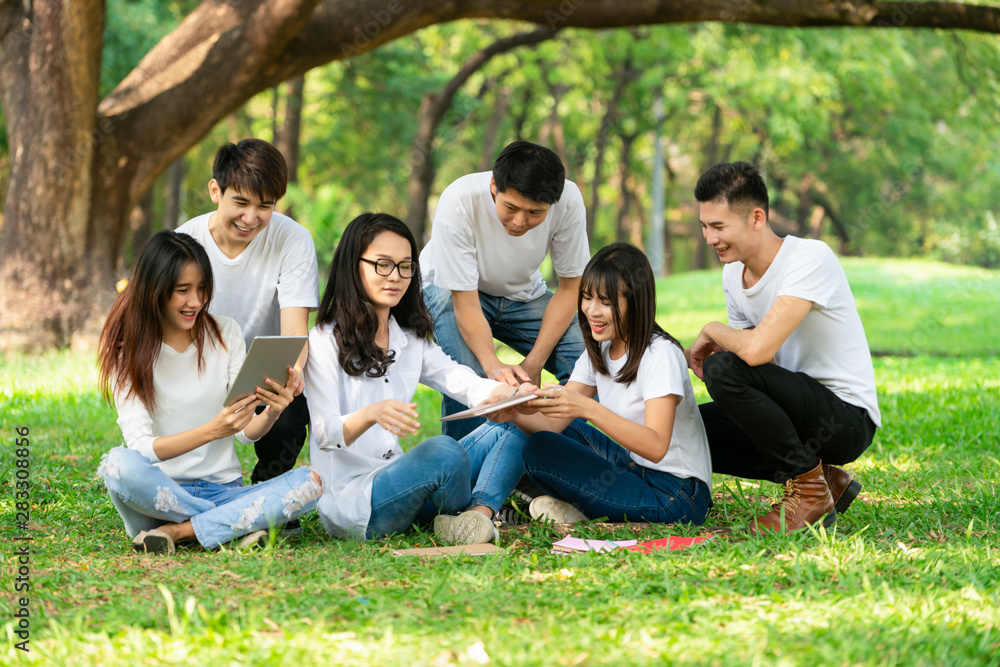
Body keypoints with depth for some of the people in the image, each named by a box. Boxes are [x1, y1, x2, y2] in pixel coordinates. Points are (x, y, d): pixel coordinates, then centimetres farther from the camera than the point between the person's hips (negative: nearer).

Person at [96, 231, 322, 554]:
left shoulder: (225, 333, 6)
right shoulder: (127, 350, -4)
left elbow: (247, 432, 3)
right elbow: (141, 446, -16)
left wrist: (271, 413, -21)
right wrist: (212, 431, -31)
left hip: (223, 488, 3)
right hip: (161, 490, -3)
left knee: (311, 483, -24)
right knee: (120, 464, -36)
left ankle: (175, 530, -23)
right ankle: (234, 525, -22)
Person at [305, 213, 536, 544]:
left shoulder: (411, 340, 18)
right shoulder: (323, 343, -4)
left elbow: (461, 381, 1)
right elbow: (325, 434, -13)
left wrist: (513, 394, -21)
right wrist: (370, 414, -35)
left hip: (397, 485, 7)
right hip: (347, 500, -7)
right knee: (444, 451, -31)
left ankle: (479, 514, -25)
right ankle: (460, 519, -4)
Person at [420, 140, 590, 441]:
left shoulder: (568, 201, -28)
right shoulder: (458, 203, -35)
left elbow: (570, 288, -14)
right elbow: (465, 304, -31)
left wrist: (532, 365, -21)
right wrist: (493, 365, -49)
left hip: (522, 294, 3)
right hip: (453, 289, -3)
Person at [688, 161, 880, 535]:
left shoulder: (811, 258, -21)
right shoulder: (733, 273, 6)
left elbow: (757, 350, -33)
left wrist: (712, 330, -11)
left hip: (849, 417, -9)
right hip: (803, 412, 9)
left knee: (724, 369, -26)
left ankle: (809, 489, -11)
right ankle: (825, 481, 7)